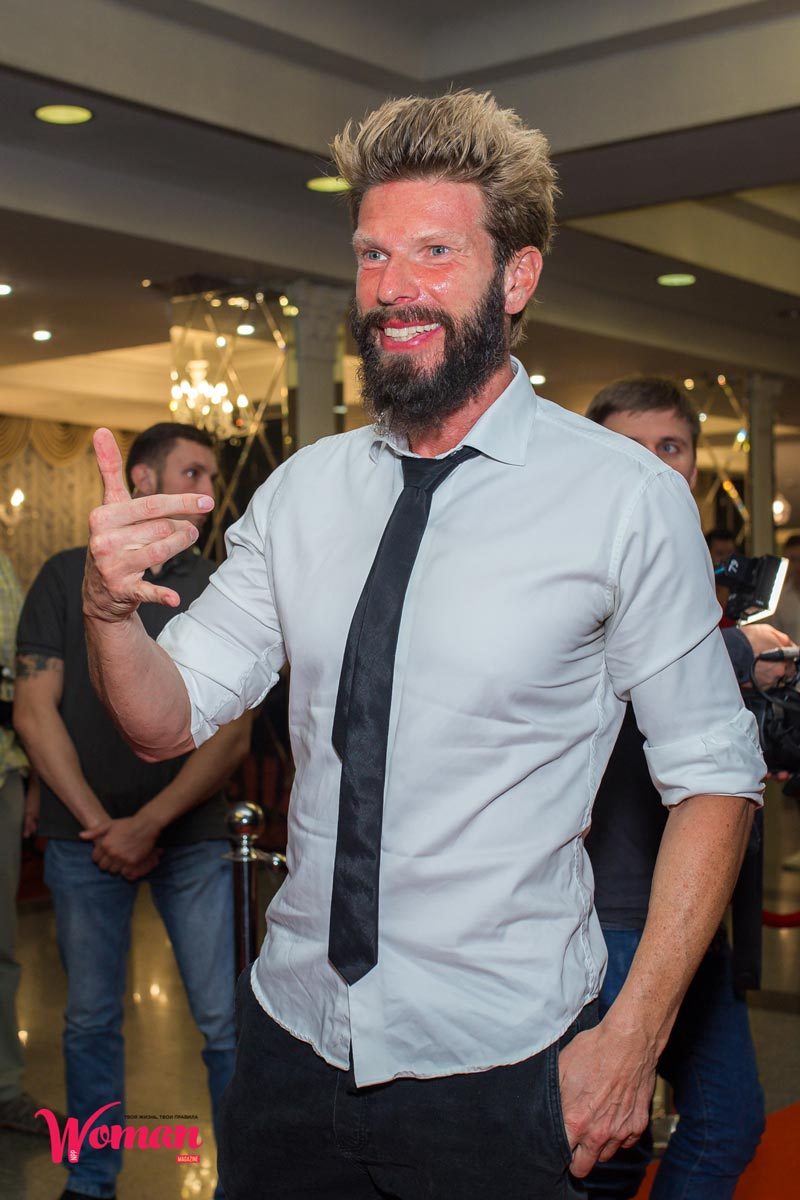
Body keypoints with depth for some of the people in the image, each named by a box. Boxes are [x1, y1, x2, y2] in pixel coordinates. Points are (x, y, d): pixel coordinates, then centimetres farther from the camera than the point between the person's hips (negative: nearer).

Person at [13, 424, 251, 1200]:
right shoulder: (68, 577, 4)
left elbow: (233, 734, -2)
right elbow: (35, 710, -1)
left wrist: (148, 825, -12)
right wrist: (100, 824, -8)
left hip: (192, 837, 0)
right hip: (84, 837, 0)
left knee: (224, 1020, -1)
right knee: (90, 1020, 9)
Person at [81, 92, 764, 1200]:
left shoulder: (626, 497, -12)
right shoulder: (302, 491, 2)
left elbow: (715, 777, -9)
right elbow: (169, 721, 2)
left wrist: (633, 1038, -13)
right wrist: (108, 605, -19)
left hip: (499, 1070, -4)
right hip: (293, 1039, 4)